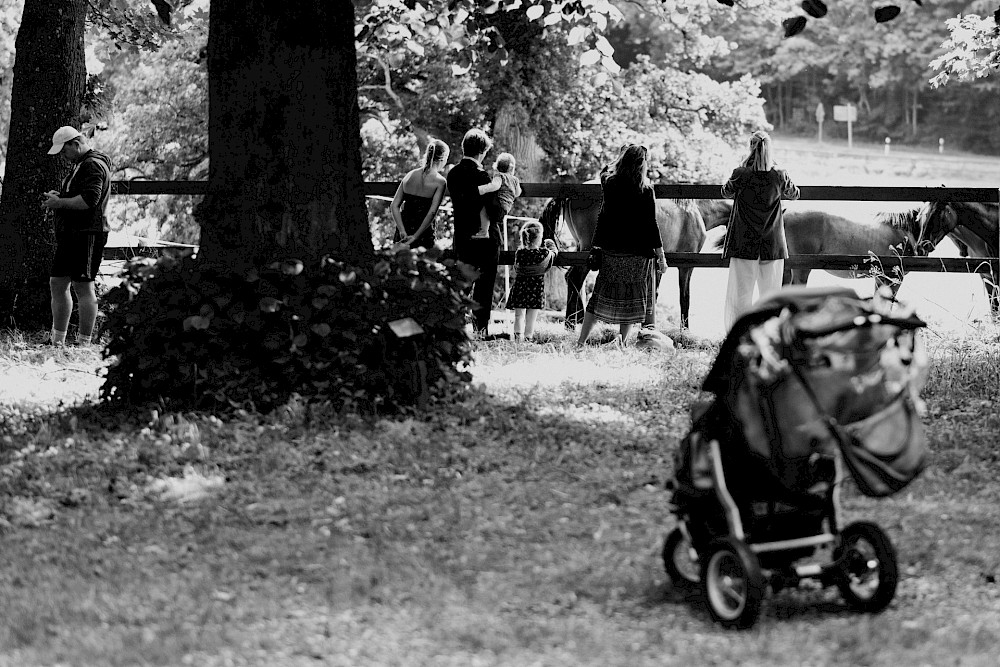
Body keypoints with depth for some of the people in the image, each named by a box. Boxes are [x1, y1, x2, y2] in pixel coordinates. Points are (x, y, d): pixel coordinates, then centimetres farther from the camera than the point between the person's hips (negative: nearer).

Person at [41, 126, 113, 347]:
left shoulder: (93, 165, -12)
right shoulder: (80, 165, 22)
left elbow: (90, 200, -24)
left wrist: (60, 203, -16)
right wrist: (57, 196, 13)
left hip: (87, 234, -11)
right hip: (70, 234, 11)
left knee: (83, 287, -9)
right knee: (57, 284, 11)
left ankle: (84, 342, -7)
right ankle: (57, 341, 17)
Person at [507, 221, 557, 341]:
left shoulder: (519, 253, -7)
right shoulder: (545, 253, -8)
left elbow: (516, 270, 4)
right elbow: (554, 253, 14)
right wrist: (551, 244, 33)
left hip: (520, 287, 1)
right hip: (537, 288, -1)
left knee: (519, 316, 4)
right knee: (531, 318, 7)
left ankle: (518, 337, -12)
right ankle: (527, 338, 7)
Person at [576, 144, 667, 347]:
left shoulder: (609, 183, -2)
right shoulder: (646, 191, -12)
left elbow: (604, 172, 25)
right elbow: (651, 225, -10)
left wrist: (625, 156, 24)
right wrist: (661, 256, -4)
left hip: (612, 251, 4)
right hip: (638, 254, -4)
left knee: (601, 295, 10)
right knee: (632, 298, 8)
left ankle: (581, 341, 7)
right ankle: (622, 340, 4)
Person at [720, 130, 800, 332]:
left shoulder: (741, 175, -10)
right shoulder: (779, 176, -5)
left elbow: (726, 193, 10)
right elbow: (794, 194, 14)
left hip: (744, 243, -1)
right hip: (772, 244, 1)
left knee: (740, 293, 3)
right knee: (771, 293, 8)